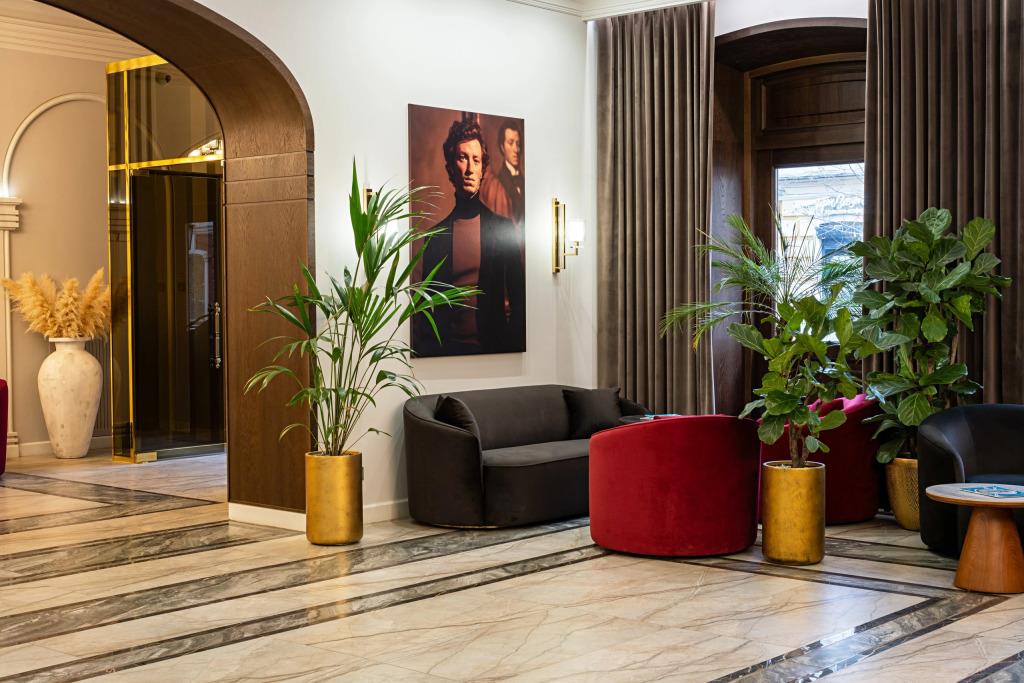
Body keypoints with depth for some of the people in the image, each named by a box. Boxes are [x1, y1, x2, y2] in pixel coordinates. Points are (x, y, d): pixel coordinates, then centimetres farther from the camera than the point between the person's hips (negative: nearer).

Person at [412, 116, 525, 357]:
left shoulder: (503, 228, 7)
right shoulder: (436, 235, 11)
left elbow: (519, 299, 6)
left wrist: (515, 344, -3)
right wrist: (424, 347, 1)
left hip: (492, 347, -1)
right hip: (447, 348, 1)